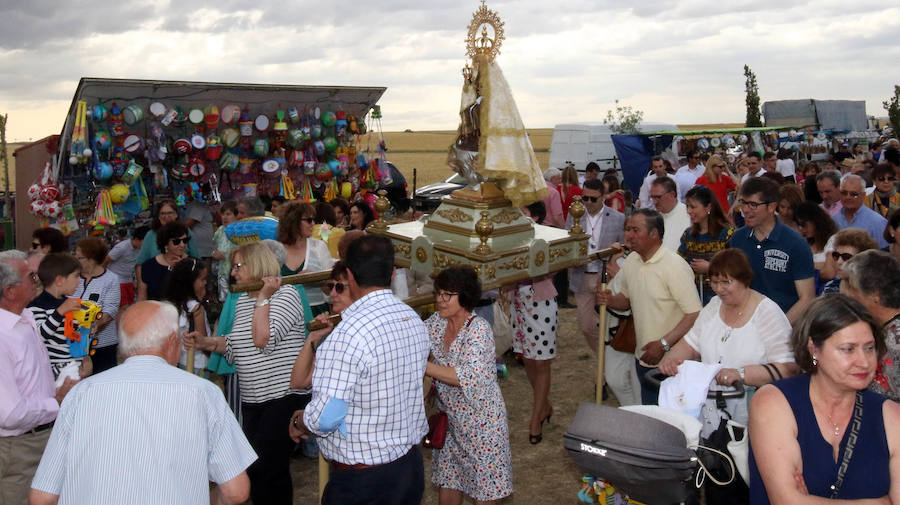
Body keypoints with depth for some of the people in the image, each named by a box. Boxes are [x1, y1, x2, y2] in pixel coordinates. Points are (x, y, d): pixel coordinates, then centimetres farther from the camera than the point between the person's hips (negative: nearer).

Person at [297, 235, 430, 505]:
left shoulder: (349, 334, -25)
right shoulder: (415, 320, 0)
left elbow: (324, 419, -25)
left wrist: (300, 423, -2)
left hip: (361, 481, -7)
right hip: (411, 462, 8)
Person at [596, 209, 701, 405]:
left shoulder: (675, 266, -18)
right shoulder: (631, 262, 6)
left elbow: (695, 314, -22)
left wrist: (664, 344, -25)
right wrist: (610, 300, -2)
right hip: (644, 358, 7)